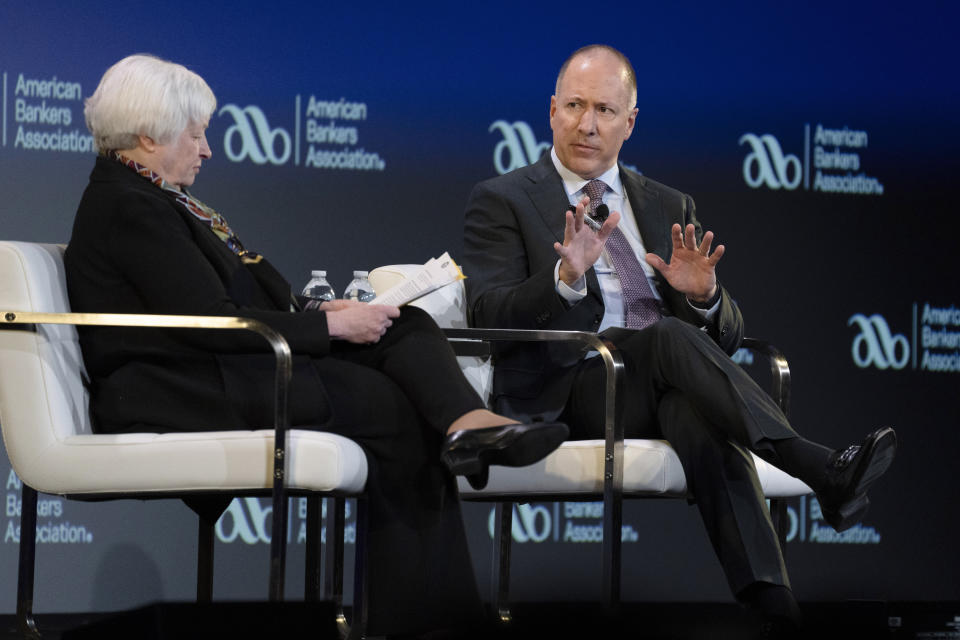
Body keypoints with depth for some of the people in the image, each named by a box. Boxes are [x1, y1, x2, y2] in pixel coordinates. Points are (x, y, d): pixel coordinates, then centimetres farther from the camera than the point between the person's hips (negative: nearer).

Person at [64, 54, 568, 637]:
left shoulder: (154, 197, 20)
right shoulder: (125, 206, -13)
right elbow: (210, 321, -20)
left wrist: (316, 311, 3)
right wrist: (330, 326, -13)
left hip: (220, 369, 10)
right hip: (176, 396, -10)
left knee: (408, 326, -5)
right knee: (384, 400, -16)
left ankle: (466, 425, -36)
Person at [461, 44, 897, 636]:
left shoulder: (670, 207, 23)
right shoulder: (502, 201, 11)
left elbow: (726, 336, 18)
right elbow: (488, 317, -4)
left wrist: (704, 295, -6)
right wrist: (565, 278, -23)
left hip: (670, 383, 3)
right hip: (573, 389, -3)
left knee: (695, 413, -36)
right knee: (671, 339, -34)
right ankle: (823, 470, -43)